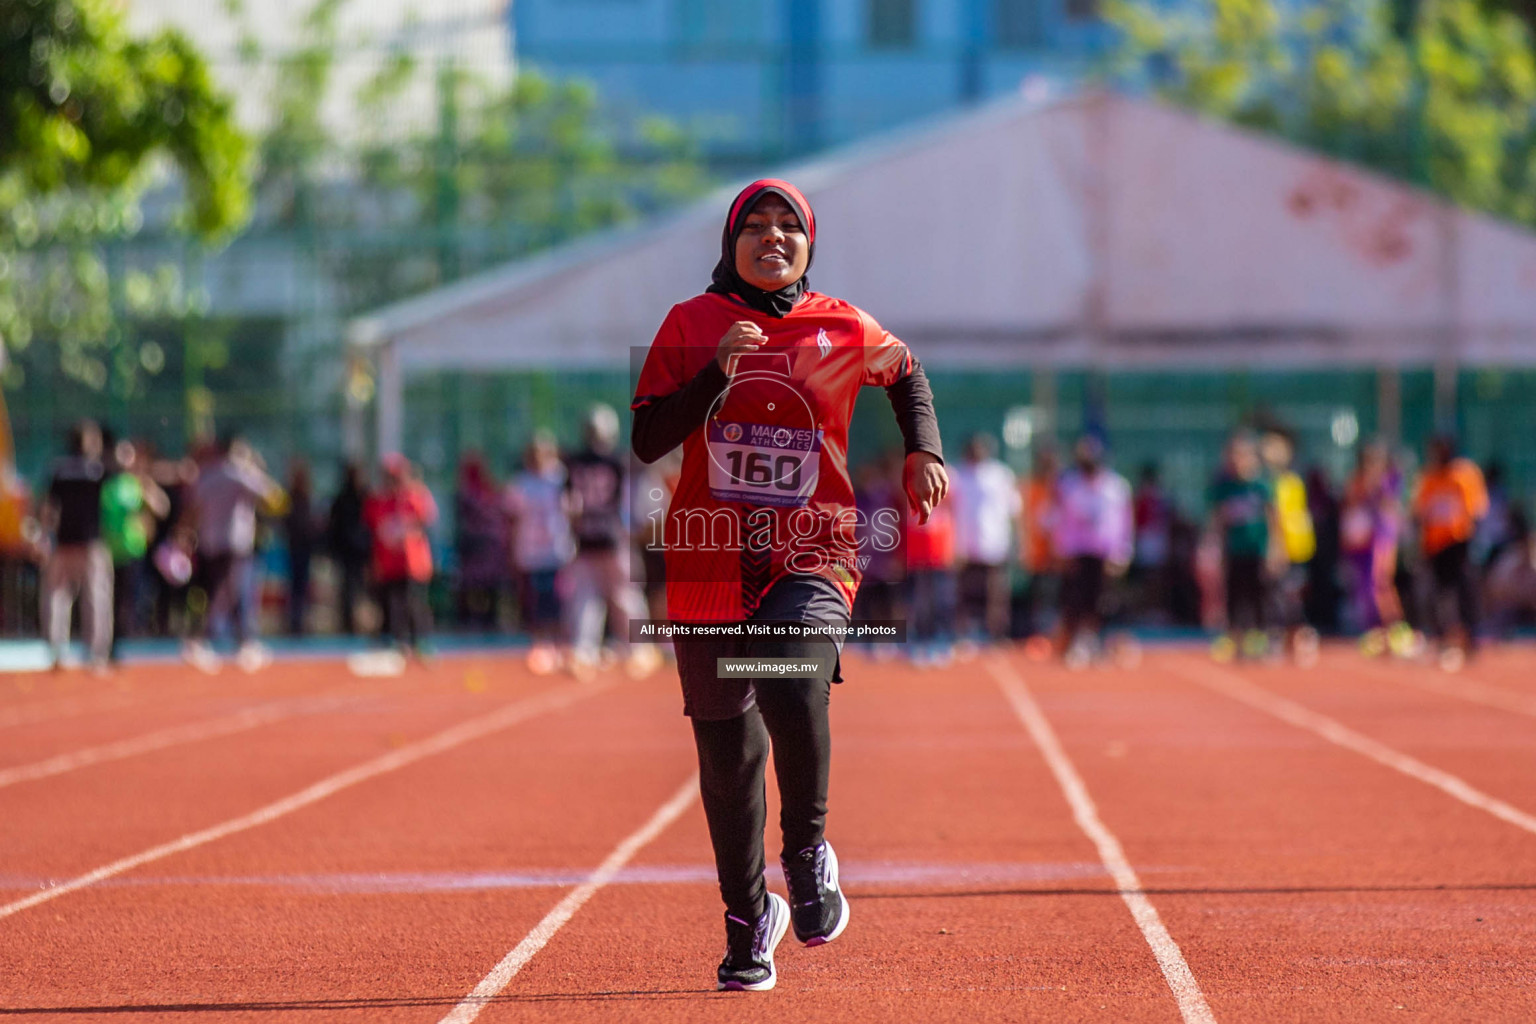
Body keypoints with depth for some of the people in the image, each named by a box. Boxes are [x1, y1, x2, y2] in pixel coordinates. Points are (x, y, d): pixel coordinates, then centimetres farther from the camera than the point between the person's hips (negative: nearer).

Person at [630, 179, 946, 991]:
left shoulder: (843, 330, 4)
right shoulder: (691, 324, 2)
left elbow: (906, 370, 26)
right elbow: (647, 440, -7)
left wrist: (923, 450, 11)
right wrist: (719, 370, -18)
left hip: (813, 559, -1)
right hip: (709, 563, 1)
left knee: (793, 687, -29)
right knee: (726, 757, 6)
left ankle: (808, 852, -6)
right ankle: (748, 922, 23)